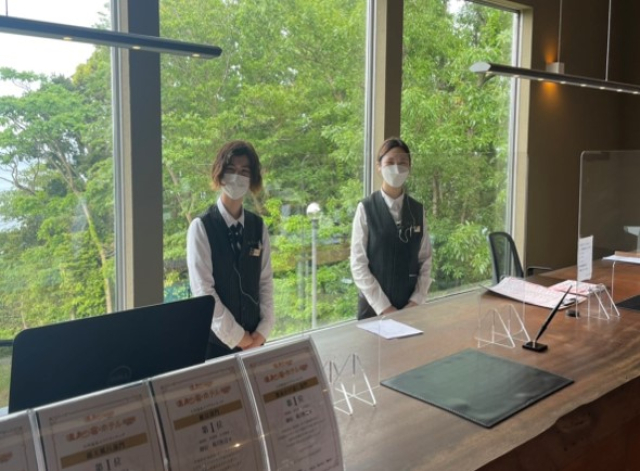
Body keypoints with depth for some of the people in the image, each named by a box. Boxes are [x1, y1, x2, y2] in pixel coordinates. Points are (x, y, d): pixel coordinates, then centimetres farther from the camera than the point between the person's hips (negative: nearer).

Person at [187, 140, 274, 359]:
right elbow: (203, 290, -13)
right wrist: (235, 336, -12)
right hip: (216, 340, -4)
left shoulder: (258, 226, 5)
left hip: (254, 340, 4)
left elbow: (266, 281, 5)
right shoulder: (201, 227, -9)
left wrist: (263, 331, -4)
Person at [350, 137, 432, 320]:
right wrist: (383, 307, -13)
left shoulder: (418, 210, 5)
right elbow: (358, 264, -9)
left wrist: (416, 301, -6)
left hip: (409, 307, 3)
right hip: (373, 306, -3)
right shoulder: (366, 209, -7)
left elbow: (425, 260, 6)